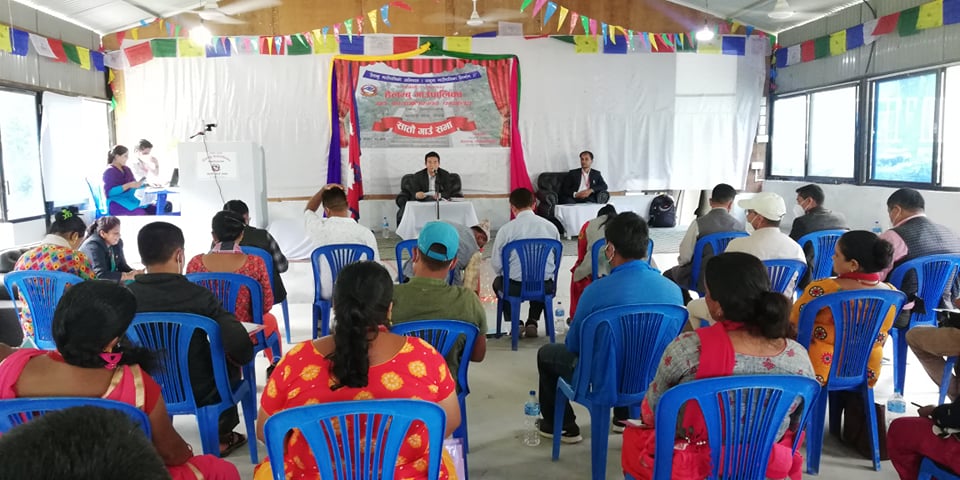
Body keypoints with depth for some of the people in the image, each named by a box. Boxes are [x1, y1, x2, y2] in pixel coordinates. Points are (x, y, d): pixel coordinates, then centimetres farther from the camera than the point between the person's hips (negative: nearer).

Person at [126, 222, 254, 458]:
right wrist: (237, 357, -2)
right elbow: (241, 349, -27)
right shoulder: (197, 296, -22)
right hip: (199, 392, -3)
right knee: (229, 362, 26)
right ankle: (222, 436, 38)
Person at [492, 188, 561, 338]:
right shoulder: (550, 226, -2)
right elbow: (557, 259, 7)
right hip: (545, 287, 2)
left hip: (515, 286, -2)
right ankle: (532, 322, 23)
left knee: (498, 282, 32)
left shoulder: (506, 229, -10)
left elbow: (496, 264, -5)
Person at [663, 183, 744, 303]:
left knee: (668, 275, 21)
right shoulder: (739, 225, -9)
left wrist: (681, 262, 9)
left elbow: (684, 257, -15)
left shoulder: (699, 223, -19)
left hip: (700, 278, -4)